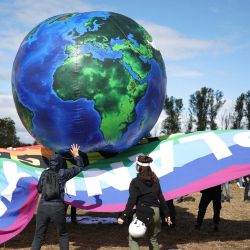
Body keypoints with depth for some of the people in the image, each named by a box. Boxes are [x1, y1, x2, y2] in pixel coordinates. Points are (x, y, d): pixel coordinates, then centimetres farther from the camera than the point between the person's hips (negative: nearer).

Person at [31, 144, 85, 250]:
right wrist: (76, 155, 24)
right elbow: (80, 167, 12)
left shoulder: (45, 173, 6)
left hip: (43, 206, 2)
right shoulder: (63, 173, -1)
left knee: (38, 236, 9)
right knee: (63, 235, 17)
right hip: (57, 207, -2)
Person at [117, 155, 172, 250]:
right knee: (153, 239, 20)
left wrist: (123, 217, -12)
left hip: (142, 213, -5)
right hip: (155, 212, 5)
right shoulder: (155, 180, 6)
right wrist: (166, 214, 13)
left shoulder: (135, 182, -8)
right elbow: (161, 198, 8)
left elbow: (131, 201, -14)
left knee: (132, 238, 7)